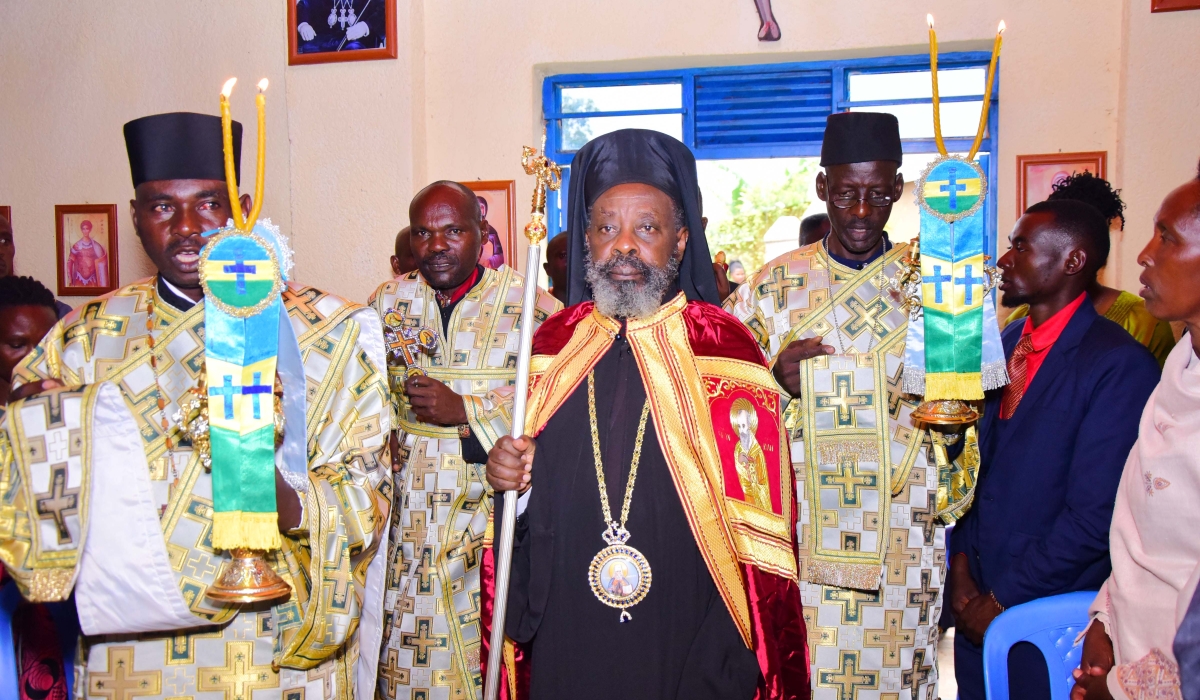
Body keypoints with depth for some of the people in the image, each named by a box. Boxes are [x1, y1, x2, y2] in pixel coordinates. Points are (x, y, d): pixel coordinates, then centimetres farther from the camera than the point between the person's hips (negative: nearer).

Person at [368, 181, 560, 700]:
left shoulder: (531, 306, -6)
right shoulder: (388, 303, 7)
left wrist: (465, 412, -17)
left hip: (492, 528, -3)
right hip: (404, 529, 3)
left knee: (485, 657, 2)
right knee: (406, 656, 9)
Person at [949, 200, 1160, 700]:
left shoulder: (1120, 365, -16)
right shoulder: (1004, 343, 6)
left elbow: (1095, 514, -19)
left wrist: (1004, 599, -13)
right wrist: (962, 564, 0)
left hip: (1049, 613, -6)